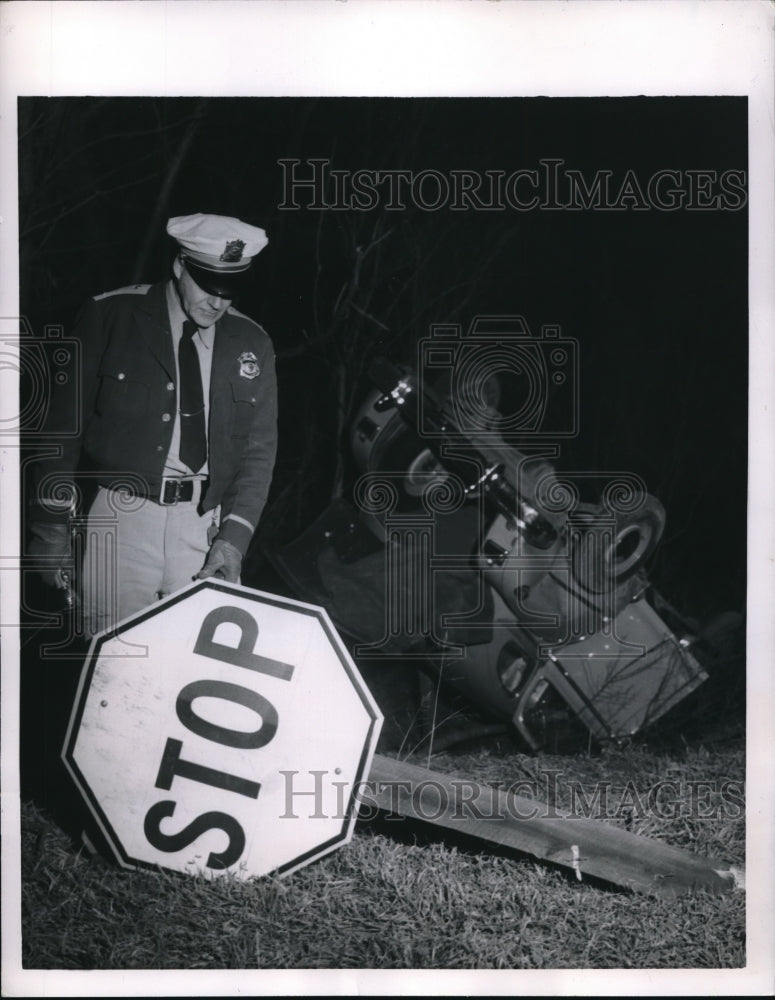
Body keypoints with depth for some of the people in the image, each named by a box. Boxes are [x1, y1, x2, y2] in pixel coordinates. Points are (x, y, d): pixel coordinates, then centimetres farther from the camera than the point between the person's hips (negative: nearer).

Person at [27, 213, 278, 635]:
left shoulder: (251, 344, 8)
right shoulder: (108, 316, -1)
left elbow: (258, 451, 10)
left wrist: (234, 537, -4)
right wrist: (52, 526, -3)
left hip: (209, 525, 2)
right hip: (122, 520, -2)